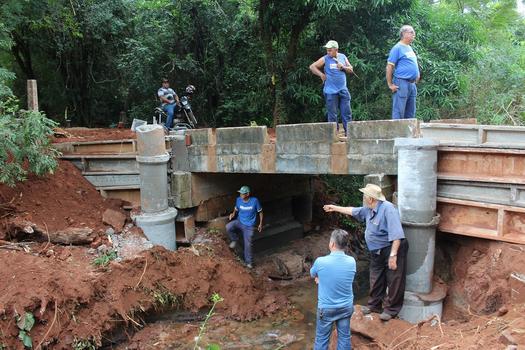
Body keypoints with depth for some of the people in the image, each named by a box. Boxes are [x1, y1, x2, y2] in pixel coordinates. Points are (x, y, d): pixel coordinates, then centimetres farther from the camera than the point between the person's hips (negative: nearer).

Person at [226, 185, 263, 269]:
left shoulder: (254, 201, -18)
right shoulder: (238, 200, -11)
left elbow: (260, 212, -4)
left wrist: (260, 224, -3)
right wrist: (233, 214, -13)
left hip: (249, 226, -2)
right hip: (239, 222, 2)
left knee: (247, 244, 2)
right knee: (228, 227, -28)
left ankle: (249, 262, 24)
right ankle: (234, 240, 2)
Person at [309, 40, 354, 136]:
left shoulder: (343, 57, 9)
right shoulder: (325, 59, 0)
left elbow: (351, 69, 11)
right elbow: (312, 67, 0)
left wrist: (343, 67, -7)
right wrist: (321, 75, -8)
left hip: (343, 90, 3)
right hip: (331, 91, -3)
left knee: (347, 113, 2)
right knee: (332, 114, 0)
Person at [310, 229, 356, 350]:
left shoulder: (320, 261, -22)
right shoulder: (352, 261, -11)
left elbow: (312, 274, 0)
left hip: (326, 308, -3)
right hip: (346, 307, 3)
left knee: (322, 338, 14)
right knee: (344, 337, 17)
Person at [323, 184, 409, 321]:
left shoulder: (387, 209, -26)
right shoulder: (368, 209, 2)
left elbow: (396, 235, -30)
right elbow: (352, 211, 21)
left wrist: (393, 255, -32)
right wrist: (335, 208, 25)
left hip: (392, 249, -9)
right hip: (377, 252, 9)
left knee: (394, 281, 2)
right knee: (376, 279, 17)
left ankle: (391, 309, 15)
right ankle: (374, 305, 31)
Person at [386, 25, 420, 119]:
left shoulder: (410, 48, 18)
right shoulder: (397, 48, -7)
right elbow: (389, 67, -13)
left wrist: (417, 75, 18)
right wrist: (390, 84, -15)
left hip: (412, 84, 9)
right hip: (401, 83, -9)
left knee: (410, 113, 12)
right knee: (399, 112, -8)